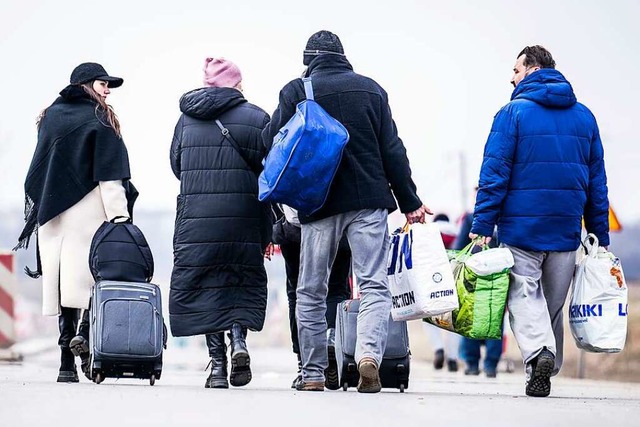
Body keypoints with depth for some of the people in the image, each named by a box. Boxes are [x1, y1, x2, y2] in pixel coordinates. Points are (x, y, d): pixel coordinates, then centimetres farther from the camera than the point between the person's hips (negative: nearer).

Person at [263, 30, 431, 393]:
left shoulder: (296, 91, 0)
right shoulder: (371, 89, 8)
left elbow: (271, 143, -3)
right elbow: (392, 150, 6)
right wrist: (410, 202, 11)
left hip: (319, 201, -1)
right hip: (369, 200, 1)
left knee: (312, 292, 10)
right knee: (375, 285, -1)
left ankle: (314, 373, 9)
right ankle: (370, 354, -24)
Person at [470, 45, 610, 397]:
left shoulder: (513, 113, -4)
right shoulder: (584, 117, 11)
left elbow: (494, 173, -10)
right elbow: (597, 180, 13)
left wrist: (482, 226, -9)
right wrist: (600, 236, 16)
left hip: (522, 226, -4)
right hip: (566, 229, 4)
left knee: (523, 293, -5)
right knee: (554, 301, 13)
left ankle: (538, 352, -29)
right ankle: (547, 370, 14)